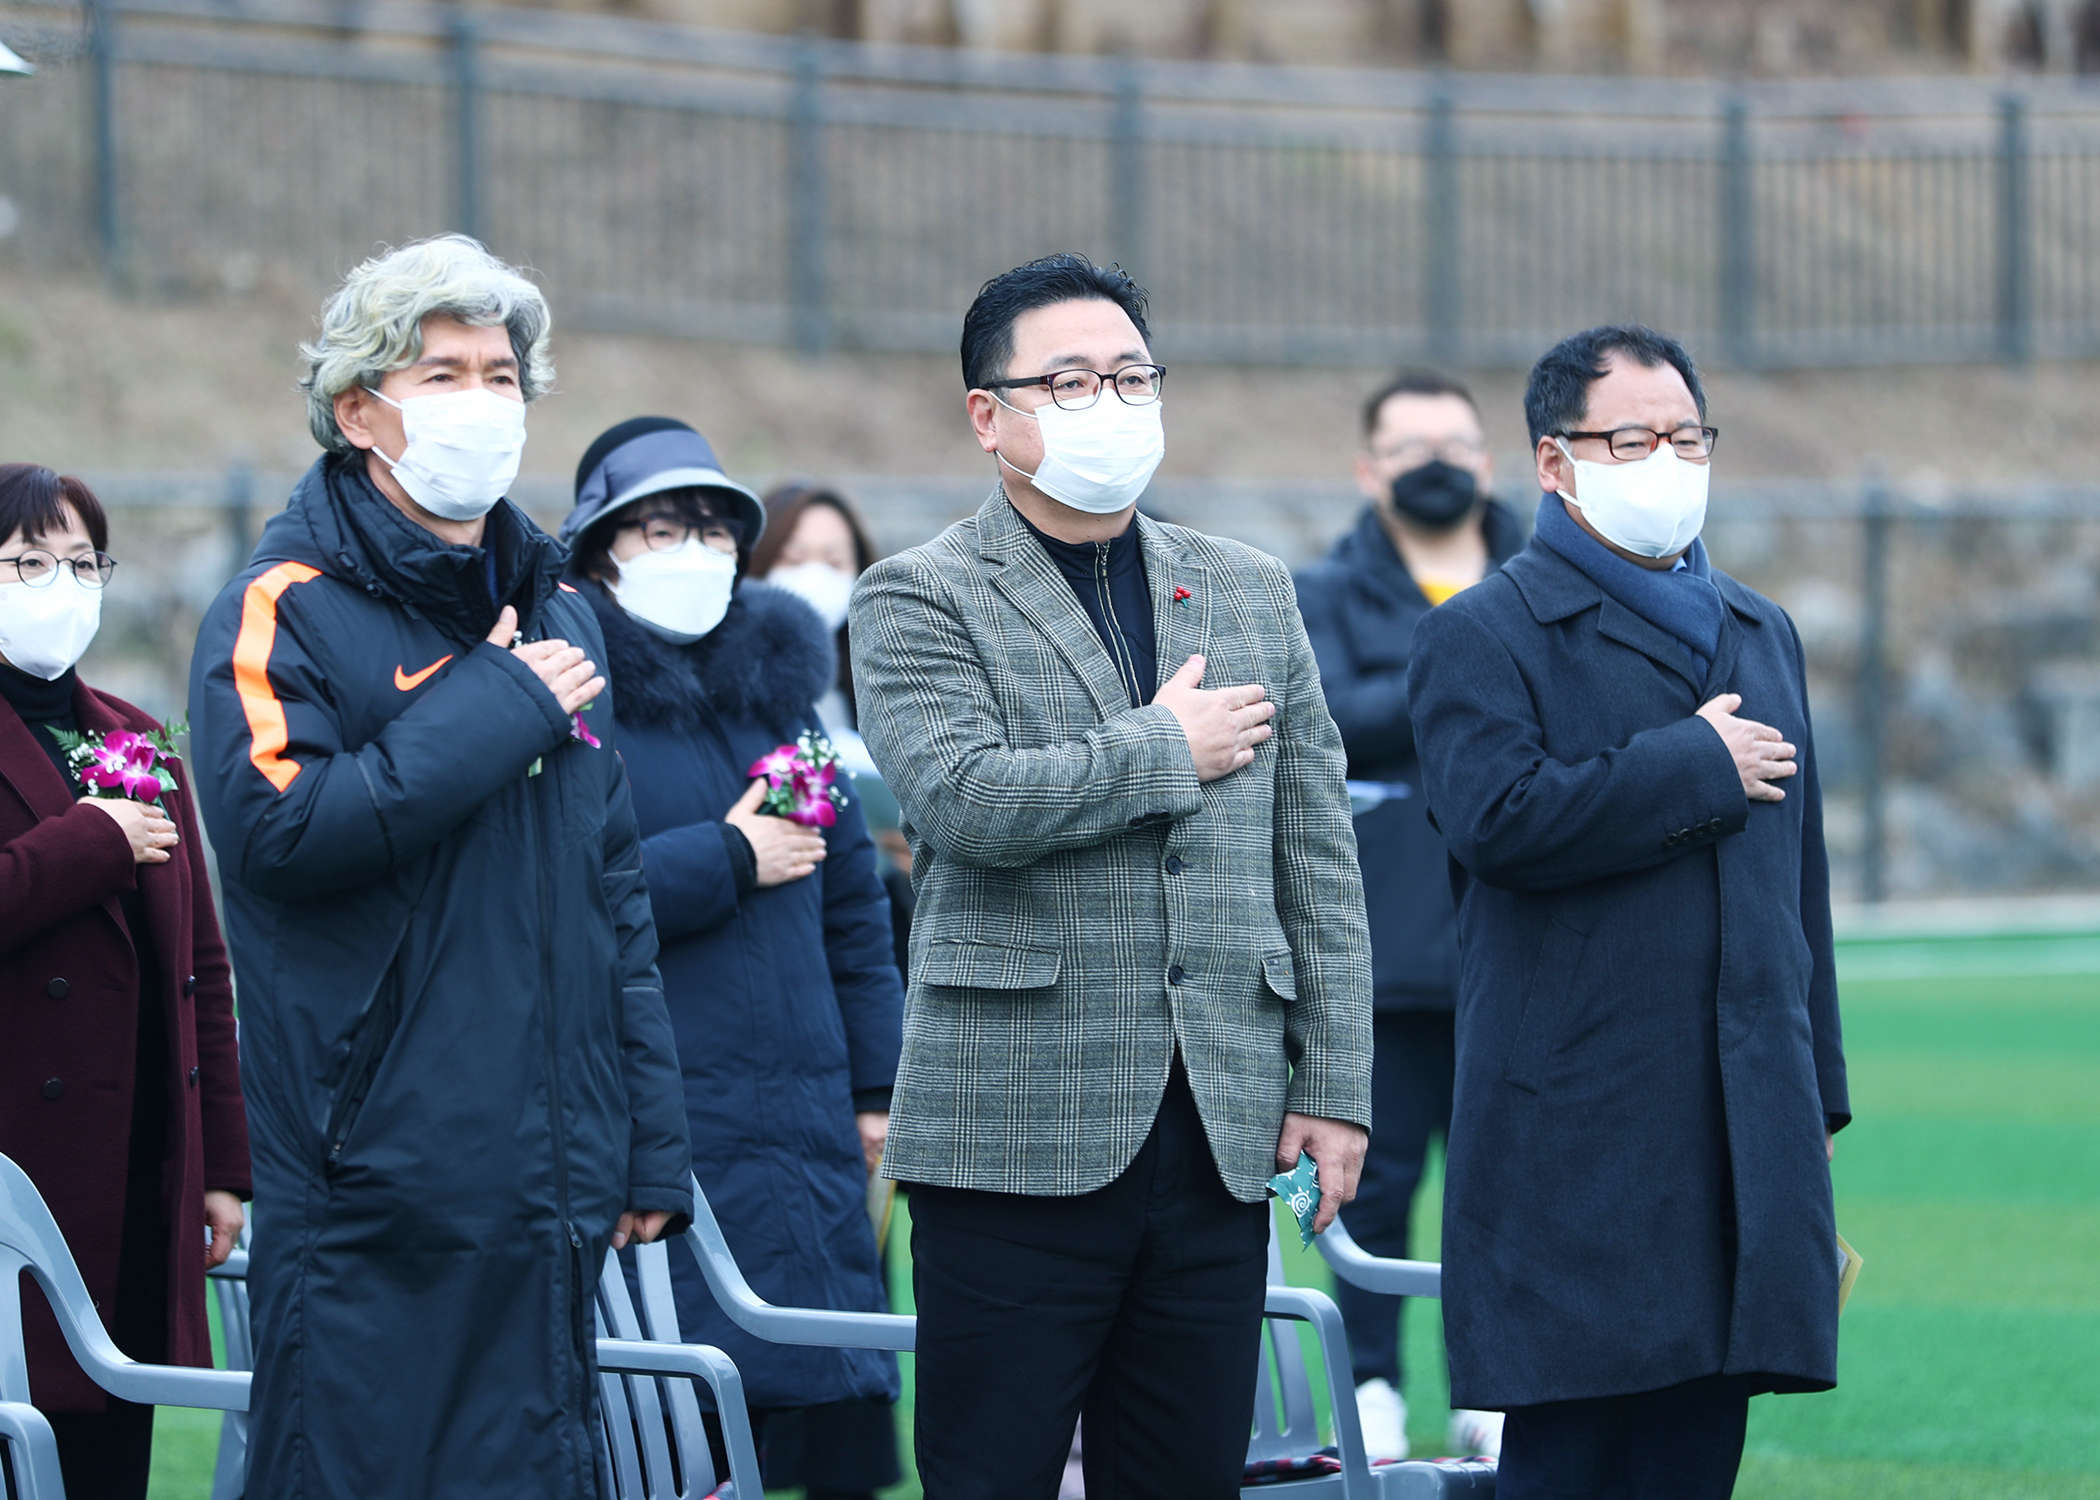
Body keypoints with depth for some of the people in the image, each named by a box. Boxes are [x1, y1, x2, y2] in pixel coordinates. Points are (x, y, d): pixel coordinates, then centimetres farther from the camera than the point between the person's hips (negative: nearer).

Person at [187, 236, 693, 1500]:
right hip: (373, 1195, -6)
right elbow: (278, 825, -21)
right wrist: (496, 709, -14)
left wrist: (652, 1147, 14)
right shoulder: (286, 613, -4)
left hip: (550, 1196, 6)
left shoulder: (558, 614, 17)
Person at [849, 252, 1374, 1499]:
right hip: (1019, 1130, -5)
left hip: (1218, 1139, 5)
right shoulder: (922, 600, 0)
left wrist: (1335, 1082, 7)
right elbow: (965, 798, -18)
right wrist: (1168, 750, -7)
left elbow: (1318, 857, 14)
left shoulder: (1253, 593, 16)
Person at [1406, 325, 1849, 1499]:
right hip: (1577, 1148, -6)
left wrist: (1816, 1097, 19)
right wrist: (1700, 767, -11)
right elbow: (1502, 818, -20)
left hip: (1747, 1129, 6)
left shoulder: (1762, 634, 20)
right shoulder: (1481, 639, -1)